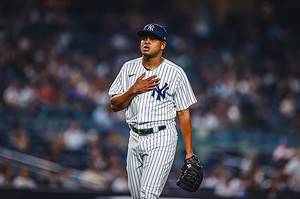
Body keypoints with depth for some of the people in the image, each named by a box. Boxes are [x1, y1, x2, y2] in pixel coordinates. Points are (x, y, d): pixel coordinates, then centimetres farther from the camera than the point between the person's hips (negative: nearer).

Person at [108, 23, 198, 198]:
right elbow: (114, 105, 6)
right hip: (135, 138, 5)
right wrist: (133, 90, -13)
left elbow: (184, 114, -2)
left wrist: (189, 152, -5)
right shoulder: (129, 68, 8)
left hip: (161, 139, -5)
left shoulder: (176, 73, -4)